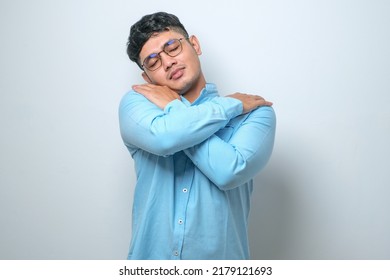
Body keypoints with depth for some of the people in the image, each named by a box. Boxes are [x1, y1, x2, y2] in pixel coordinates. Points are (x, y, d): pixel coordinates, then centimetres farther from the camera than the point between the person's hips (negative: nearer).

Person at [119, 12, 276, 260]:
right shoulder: (136, 102, -3)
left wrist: (174, 108, -14)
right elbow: (161, 137, -25)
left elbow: (229, 170, -25)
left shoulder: (255, 111, -8)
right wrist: (232, 104, -14)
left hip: (220, 256, -1)